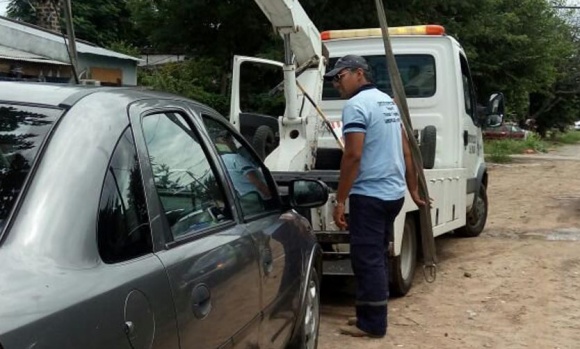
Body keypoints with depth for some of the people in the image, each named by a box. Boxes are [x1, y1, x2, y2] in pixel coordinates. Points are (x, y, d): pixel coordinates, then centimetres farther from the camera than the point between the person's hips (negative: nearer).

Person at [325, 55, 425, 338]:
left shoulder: (356, 105, -13)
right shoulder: (388, 101, 15)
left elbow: (353, 156, -20)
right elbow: (406, 150, 16)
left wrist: (340, 200, -17)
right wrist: (414, 189, 21)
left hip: (369, 195, -9)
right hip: (393, 193, 9)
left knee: (366, 260, -1)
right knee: (376, 257, 16)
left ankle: (372, 324, 5)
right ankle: (372, 316, 25)